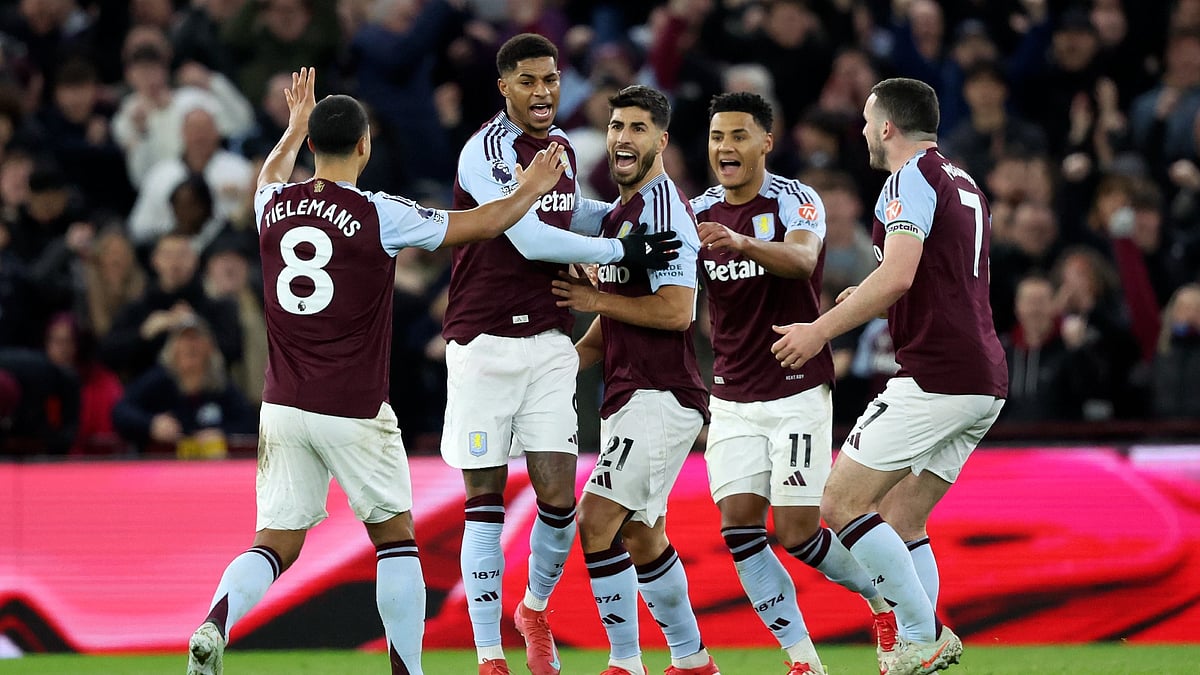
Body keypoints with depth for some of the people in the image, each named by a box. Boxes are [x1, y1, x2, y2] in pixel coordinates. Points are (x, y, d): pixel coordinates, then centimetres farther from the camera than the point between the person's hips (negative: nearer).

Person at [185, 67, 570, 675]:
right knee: (396, 537, 12)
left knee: (276, 544, 4)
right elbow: (478, 224, 1)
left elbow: (271, 177, 32)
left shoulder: (272, 207, 4)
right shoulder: (377, 215, -10)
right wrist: (529, 191, 19)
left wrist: (295, 127, 49)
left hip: (283, 408, 4)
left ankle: (214, 625, -23)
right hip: (354, 413, -4)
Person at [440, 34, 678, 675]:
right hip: (483, 343, -6)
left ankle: (536, 609, 25)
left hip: (548, 344, 6)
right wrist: (623, 250, -12)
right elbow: (530, 239, -18)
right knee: (486, 503, -3)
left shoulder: (561, 147, 12)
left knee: (559, 499, -2)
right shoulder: (485, 153, -12)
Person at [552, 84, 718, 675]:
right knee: (642, 537, 16)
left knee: (595, 523, -16)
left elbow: (676, 311, -21)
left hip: (660, 398, -10)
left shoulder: (662, 206, -12)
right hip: (628, 398, 10)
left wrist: (595, 299, -11)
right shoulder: (621, 211, 18)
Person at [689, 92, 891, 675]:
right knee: (738, 525, -9)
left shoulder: (796, 201, -11)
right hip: (732, 400, 5)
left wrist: (741, 243, -52)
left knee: (796, 532, -9)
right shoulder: (701, 213, 6)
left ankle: (885, 596, 18)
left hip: (797, 391, -5)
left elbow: (802, 260, -32)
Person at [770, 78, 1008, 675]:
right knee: (900, 521, 12)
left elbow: (897, 276, -21)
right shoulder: (963, 183, 21)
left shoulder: (912, 177, -8)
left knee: (842, 504, -5)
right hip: (985, 384, 10)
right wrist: (873, 297, 33)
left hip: (935, 378, -10)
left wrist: (820, 331, -16)